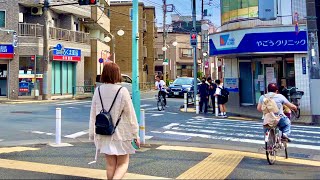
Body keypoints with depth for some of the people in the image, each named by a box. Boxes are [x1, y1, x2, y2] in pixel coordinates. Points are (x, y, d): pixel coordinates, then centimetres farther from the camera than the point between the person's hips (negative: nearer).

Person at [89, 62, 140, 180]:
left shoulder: (98, 91, -3)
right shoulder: (122, 91, -14)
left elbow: (93, 114, 4)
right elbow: (130, 114, -9)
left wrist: (92, 133, 15)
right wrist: (135, 135, 1)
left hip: (104, 134, 4)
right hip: (120, 133, -4)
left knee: (110, 164, 16)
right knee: (123, 164, 8)